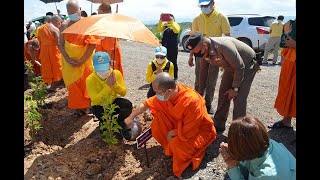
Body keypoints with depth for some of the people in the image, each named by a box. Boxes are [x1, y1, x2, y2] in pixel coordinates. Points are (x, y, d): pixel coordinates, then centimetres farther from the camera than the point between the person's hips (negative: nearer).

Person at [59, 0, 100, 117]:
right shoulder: (64, 26, 0)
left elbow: (92, 44, -11)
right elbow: (61, 45, 1)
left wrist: (82, 60, -16)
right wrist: (68, 59, -13)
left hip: (85, 62, -2)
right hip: (69, 63, 3)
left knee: (85, 85, 7)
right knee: (73, 85, 10)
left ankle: (86, 106, 23)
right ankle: (77, 108, 25)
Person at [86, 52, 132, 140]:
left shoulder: (116, 73, -14)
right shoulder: (90, 80, -22)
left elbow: (123, 93, -12)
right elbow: (95, 100, -28)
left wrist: (115, 83, -32)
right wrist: (108, 86, -35)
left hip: (113, 102, 3)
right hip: (99, 106, -2)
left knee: (128, 104, -26)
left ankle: (119, 125, 1)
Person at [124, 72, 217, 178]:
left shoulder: (191, 100, -38)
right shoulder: (167, 94, -17)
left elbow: (189, 131, -31)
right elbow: (148, 103, -3)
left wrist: (172, 133, -17)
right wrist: (131, 117, -1)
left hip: (199, 130, -7)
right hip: (180, 124, 7)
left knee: (177, 144, -32)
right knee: (157, 125, -10)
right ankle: (170, 148, 9)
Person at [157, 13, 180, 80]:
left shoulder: (176, 25, 0)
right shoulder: (165, 25, 12)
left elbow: (176, 30, -22)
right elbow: (159, 29, -5)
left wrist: (172, 22, -27)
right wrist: (160, 20, -15)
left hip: (173, 48, -4)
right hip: (165, 47, 4)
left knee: (173, 62, 3)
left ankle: (175, 76, 13)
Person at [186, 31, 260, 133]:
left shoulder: (224, 46, -38)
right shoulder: (204, 51, -14)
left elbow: (240, 67, -29)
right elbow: (203, 72, -1)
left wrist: (235, 88, -21)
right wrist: (200, 93, 4)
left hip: (247, 65, -7)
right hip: (231, 66, 7)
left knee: (239, 98, -14)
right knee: (223, 94, 6)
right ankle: (218, 125, 19)